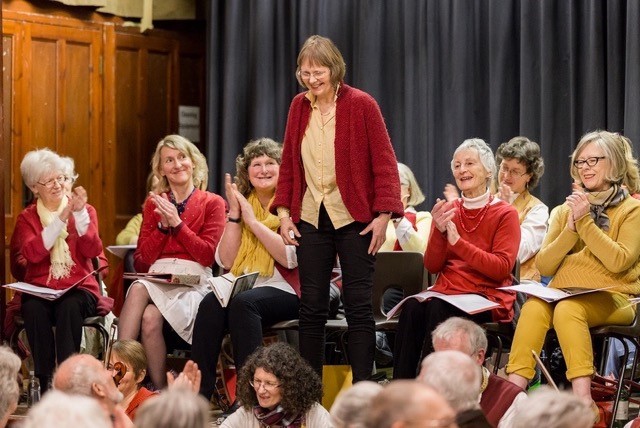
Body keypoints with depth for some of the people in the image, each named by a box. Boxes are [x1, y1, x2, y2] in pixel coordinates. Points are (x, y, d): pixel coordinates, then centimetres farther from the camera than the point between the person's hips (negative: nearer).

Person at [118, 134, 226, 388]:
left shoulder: (212, 203, 9)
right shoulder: (154, 204, 18)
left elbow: (209, 255, -2)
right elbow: (142, 260, 11)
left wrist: (177, 223, -7)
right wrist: (162, 226, -3)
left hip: (193, 283, -3)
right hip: (156, 279, 3)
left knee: (151, 317, -33)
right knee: (138, 289, -36)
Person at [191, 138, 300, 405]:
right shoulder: (241, 204, 14)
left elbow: (290, 257, -15)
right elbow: (225, 261, 5)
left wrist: (252, 220, -12)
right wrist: (234, 215, -4)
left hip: (285, 291, -4)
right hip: (245, 287, 4)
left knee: (243, 303, -34)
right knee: (211, 304, -27)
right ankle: (199, 391, -27)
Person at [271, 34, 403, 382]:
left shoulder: (361, 105, -7)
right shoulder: (299, 106, 7)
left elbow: (384, 163, -7)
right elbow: (288, 164, 13)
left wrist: (383, 215, -14)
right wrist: (283, 212, 4)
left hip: (355, 220, -4)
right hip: (311, 219, 4)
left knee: (358, 306, -3)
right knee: (311, 307, 7)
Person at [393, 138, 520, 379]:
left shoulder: (505, 214, 2)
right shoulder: (447, 211, 15)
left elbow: (502, 268, -10)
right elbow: (432, 266, 9)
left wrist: (457, 242, -15)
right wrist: (439, 231, -9)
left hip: (488, 297, -4)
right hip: (446, 292, 4)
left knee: (439, 310, -35)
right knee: (412, 307, -30)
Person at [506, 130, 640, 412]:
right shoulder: (566, 211, 19)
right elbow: (543, 267, 10)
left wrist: (585, 221, -11)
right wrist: (570, 229, -3)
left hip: (612, 297, -4)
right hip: (563, 293, 4)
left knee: (568, 308, -36)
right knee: (534, 307, -31)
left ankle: (583, 400, -44)